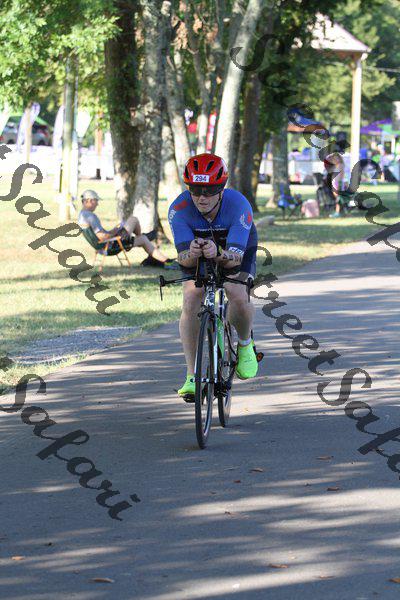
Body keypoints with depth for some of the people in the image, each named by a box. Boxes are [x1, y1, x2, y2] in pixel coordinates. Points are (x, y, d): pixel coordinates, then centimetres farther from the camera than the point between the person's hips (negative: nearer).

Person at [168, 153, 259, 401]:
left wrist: (218, 254, -65)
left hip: (237, 252, -1)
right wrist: (191, 254, -60)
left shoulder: (238, 205, -36)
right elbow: (183, 257, -36)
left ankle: (245, 344, 5)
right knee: (191, 300, -23)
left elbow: (236, 256, -43)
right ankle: (192, 376, -18)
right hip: (196, 256, 1)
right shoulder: (180, 208, -32)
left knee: (238, 295, -28)